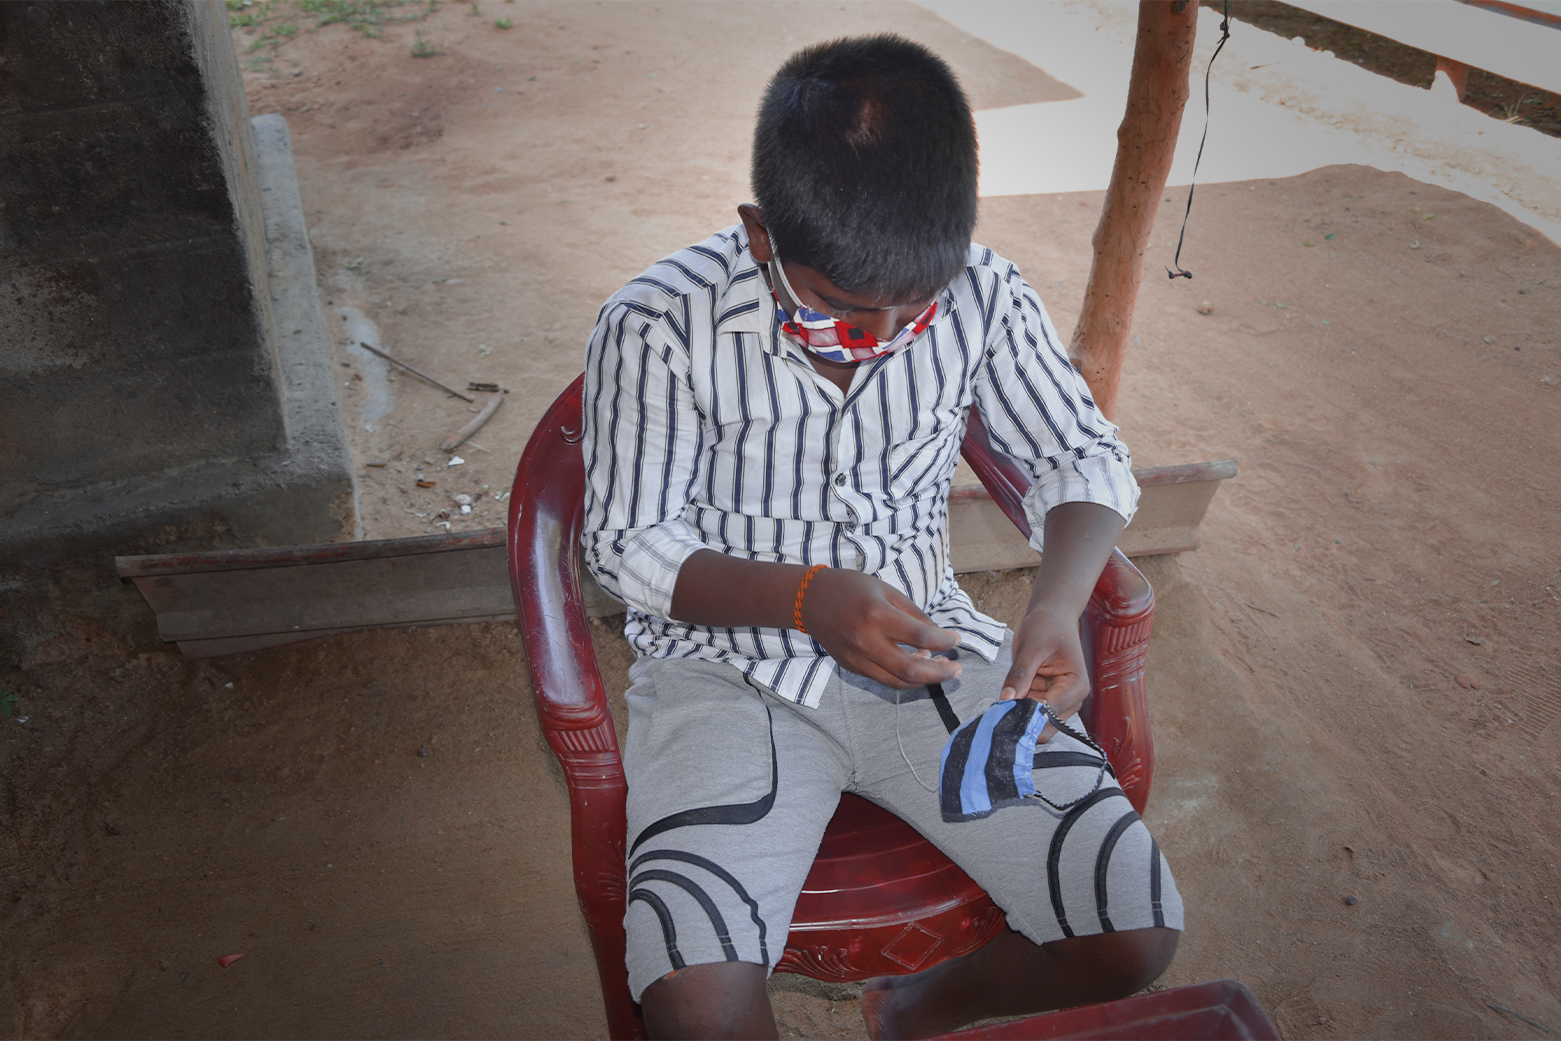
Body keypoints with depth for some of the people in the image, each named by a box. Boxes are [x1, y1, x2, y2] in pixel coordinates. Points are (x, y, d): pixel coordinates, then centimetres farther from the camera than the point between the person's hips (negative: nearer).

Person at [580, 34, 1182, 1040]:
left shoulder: (984, 297, -7)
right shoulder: (658, 326, -15)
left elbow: (1085, 456, 6)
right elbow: (628, 543, -7)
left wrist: (1057, 602, -15)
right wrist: (805, 596, -23)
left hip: (928, 650, 3)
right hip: (730, 663, -2)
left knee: (1140, 932, -6)